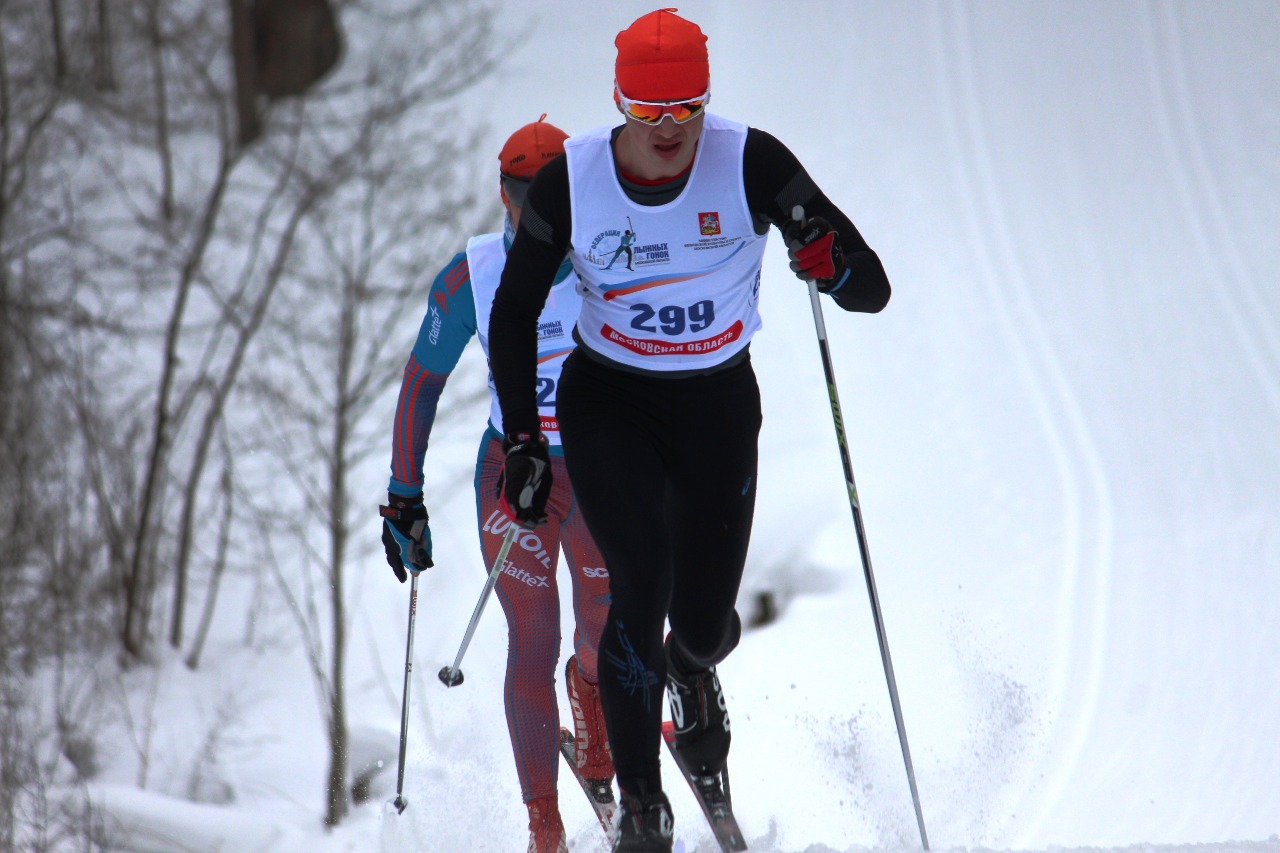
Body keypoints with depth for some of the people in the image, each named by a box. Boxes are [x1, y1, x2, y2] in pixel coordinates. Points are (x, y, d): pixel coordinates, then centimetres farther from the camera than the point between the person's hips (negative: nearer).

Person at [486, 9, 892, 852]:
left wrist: (827, 259, -42)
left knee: (705, 617, 2)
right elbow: (515, 314, 1)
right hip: (607, 401, -1)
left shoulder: (751, 164, -19)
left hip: (719, 403, 1)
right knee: (642, 580, -21)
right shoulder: (570, 181, -15)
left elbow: (871, 292, -19)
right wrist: (523, 442, -3)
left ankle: (694, 665, 44)